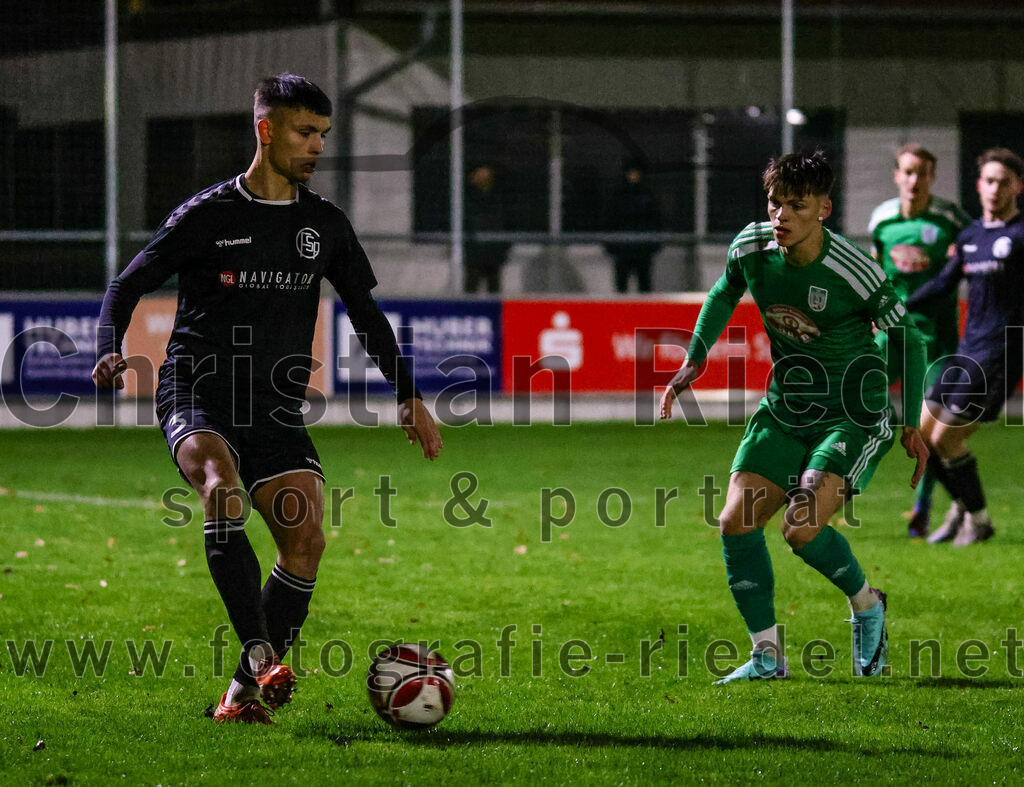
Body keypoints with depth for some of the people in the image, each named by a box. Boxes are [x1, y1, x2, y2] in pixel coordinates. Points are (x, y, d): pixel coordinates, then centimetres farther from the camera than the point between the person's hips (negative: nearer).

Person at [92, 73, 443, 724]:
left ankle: (245, 692, -2)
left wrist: (409, 396, 15)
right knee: (222, 491, -34)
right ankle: (261, 653, -37)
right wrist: (110, 351, -14)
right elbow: (130, 284, 4)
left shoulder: (325, 224, 11)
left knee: (306, 540, -13)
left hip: (277, 412, 4)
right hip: (198, 395, -4)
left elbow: (367, 313, 20)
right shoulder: (208, 215, -1)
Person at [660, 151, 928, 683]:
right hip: (786, 409, 6)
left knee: (802, 528, -21)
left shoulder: (853, 273, -22)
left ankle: (866, 605, 9)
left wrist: (911, 424, -9)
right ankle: (767, 655, 6)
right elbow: (724, 295, 16)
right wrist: (694, 360, 9)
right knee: (736, 523, -7)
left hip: (855, 414, -6)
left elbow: (907, 339, -8)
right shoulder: (751, 247, -8)